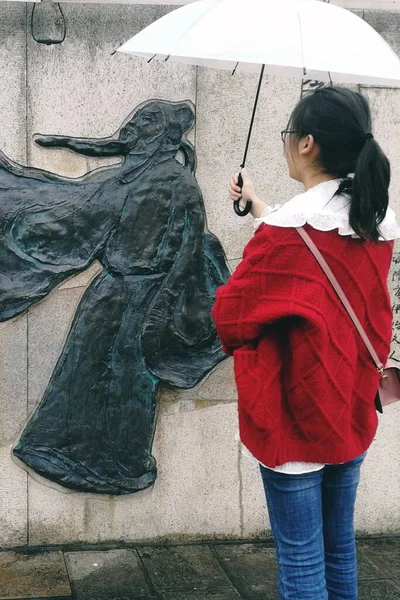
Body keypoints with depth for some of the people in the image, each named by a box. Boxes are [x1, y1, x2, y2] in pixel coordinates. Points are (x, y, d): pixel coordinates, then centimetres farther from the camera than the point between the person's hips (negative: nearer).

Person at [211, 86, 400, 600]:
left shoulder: (285, 231, -20)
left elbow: (230, 315, -14)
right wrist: (261, 210, 25)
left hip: (294, 418, -7)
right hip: (351, 411, 7)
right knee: (339, 549, 17)